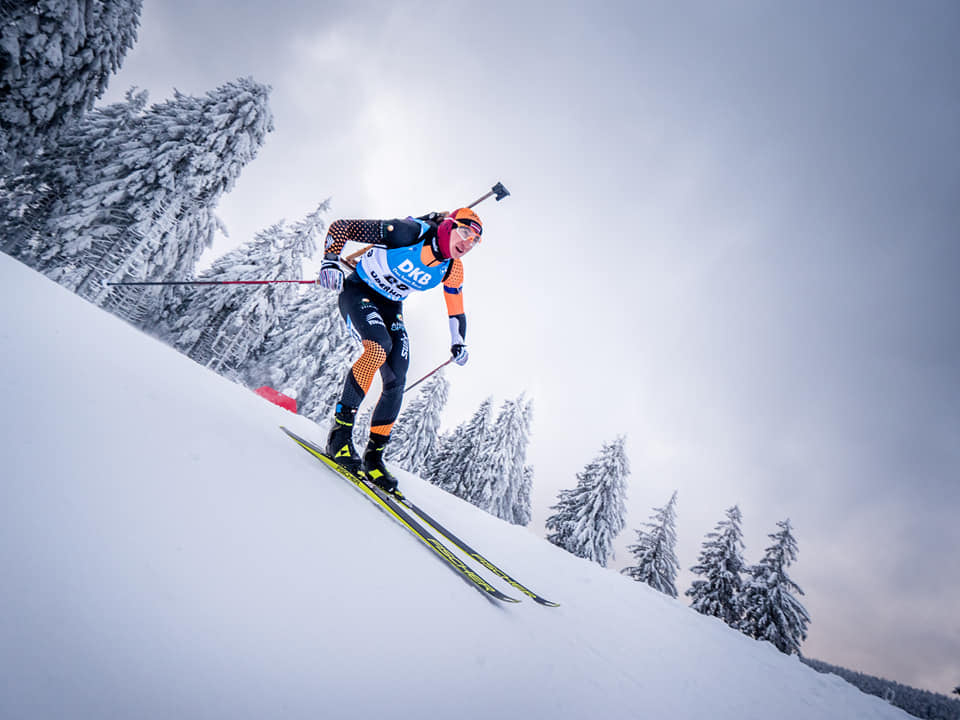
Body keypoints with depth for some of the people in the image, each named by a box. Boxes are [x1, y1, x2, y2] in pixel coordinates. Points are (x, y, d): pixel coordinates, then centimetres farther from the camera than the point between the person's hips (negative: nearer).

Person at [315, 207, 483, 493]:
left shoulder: (452, 271, -7)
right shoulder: (408, 233, -24)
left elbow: (456, 311, 13)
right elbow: (340, 227, -21)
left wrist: (458, 345, 6)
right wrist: (330, 262, -33)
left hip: (390, 307, 6)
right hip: (357, 292, -5)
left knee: (396, 383, -8)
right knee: (379, 346, -34)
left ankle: (374, 456, 6)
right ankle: (340, 432, -26)